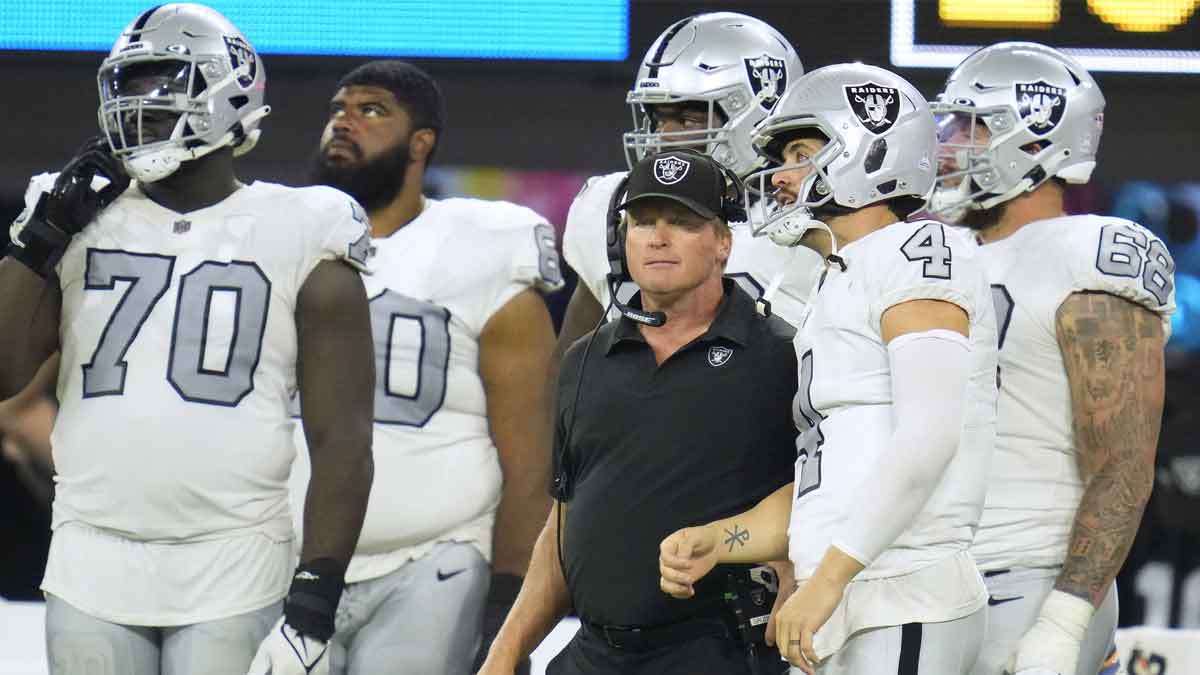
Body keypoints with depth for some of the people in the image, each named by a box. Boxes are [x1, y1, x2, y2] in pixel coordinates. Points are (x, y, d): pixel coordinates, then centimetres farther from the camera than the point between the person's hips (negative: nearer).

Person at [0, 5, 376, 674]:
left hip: (231, 574, -3)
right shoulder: (87, 222, 11)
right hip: (91, 570, 3)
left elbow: (342, 438, -4)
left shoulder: (298, 237, 0)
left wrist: (315, 603, -11)